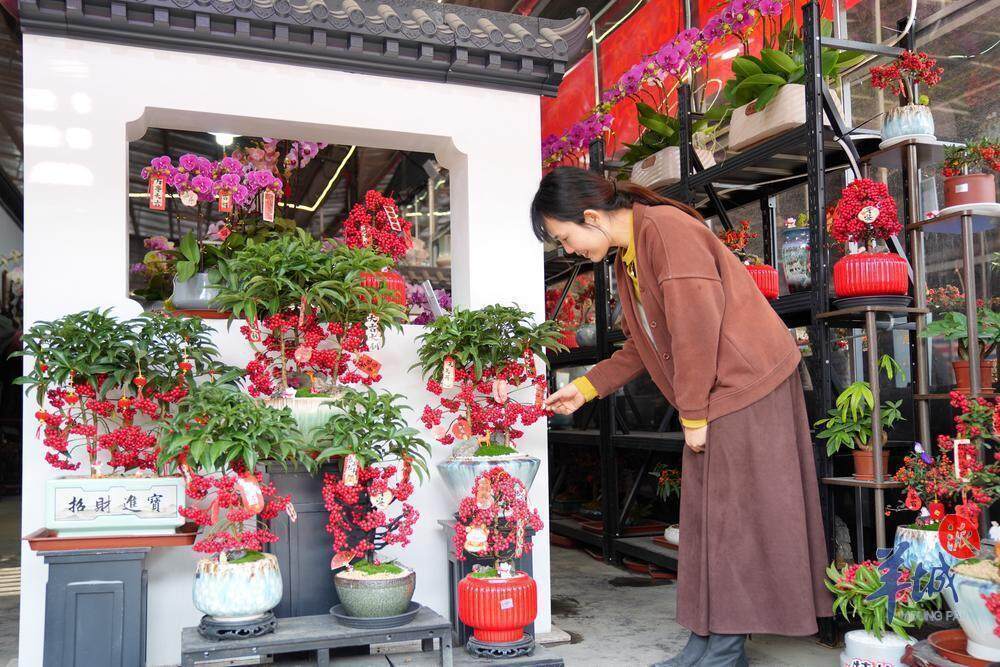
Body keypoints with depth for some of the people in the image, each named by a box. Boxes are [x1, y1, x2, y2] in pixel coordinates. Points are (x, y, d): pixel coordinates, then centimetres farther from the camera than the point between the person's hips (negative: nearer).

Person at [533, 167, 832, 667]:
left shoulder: (665, 228, -16)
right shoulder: (627, 258, 14)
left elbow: (696, 329, -21)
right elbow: (641, 345, 19)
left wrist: (692, 414, -17)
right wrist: (585, 387, 14)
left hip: (744, 382, -10)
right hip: (715, 397, 10)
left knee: (730, 511, -3)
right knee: (710, 513, 10)